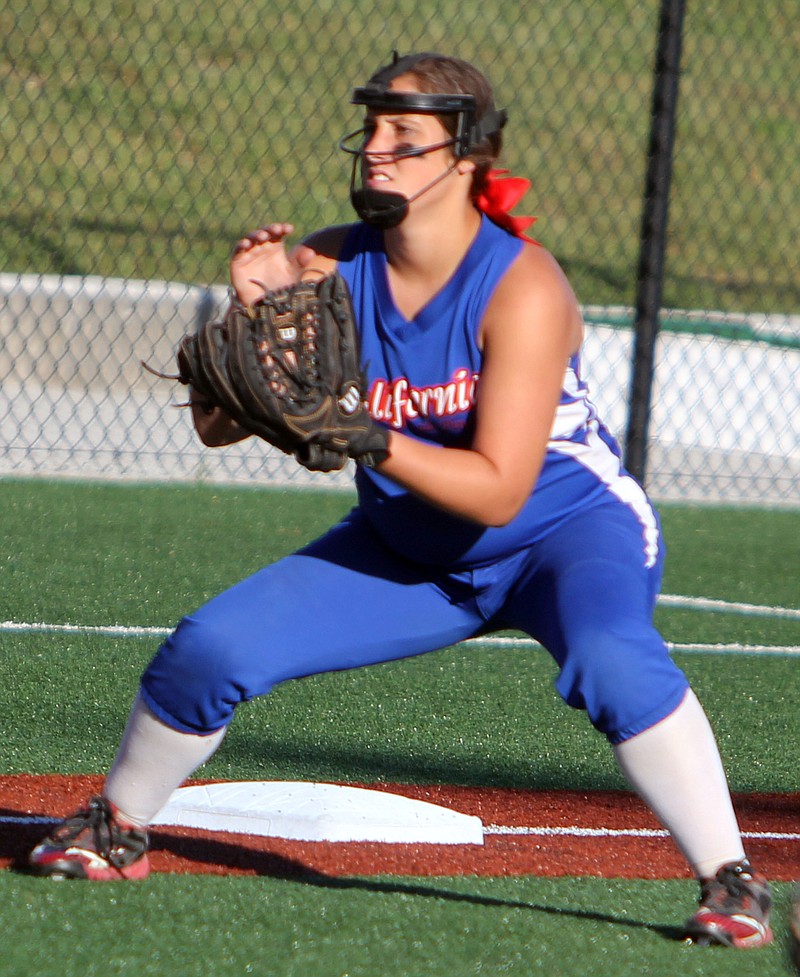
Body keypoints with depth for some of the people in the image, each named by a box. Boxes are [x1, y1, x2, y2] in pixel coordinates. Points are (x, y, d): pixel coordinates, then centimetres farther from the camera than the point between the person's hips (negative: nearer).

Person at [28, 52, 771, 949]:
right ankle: (117, 829, 19)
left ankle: (731, 881, -28)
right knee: (211, 646, -6)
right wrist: (251, 317, -28)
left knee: (611, 657, -36)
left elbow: (497, 491, -29)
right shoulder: (331, 268, -12)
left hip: (569, 530, -5)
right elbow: (216, 426, -11)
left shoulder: (521, 287, -26)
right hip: (406, 553, 5)